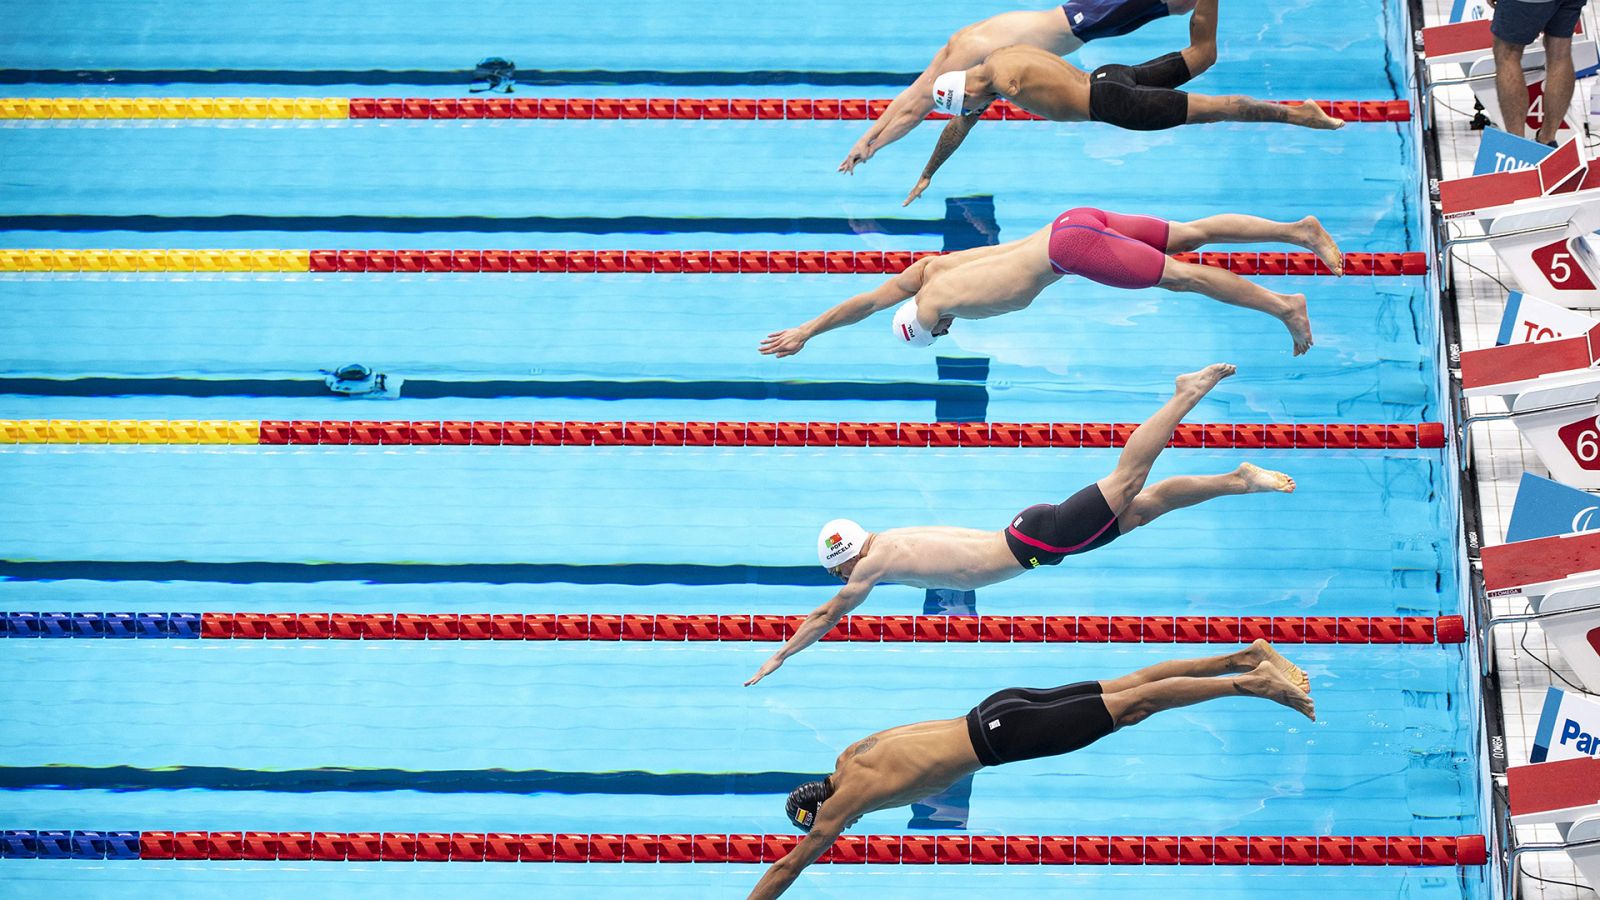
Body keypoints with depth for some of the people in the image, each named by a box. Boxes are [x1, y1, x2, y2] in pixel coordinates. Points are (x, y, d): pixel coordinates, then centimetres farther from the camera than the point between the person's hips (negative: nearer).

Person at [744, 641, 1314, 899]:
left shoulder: (843, 802, -9)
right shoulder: (850, 756, 12)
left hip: (1000, 734, -7)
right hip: (997, 711, 7)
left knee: (1135, 706, -8)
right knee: (1132, 685, 7)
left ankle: (1253, 683, -10)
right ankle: (1246, 657, 8)